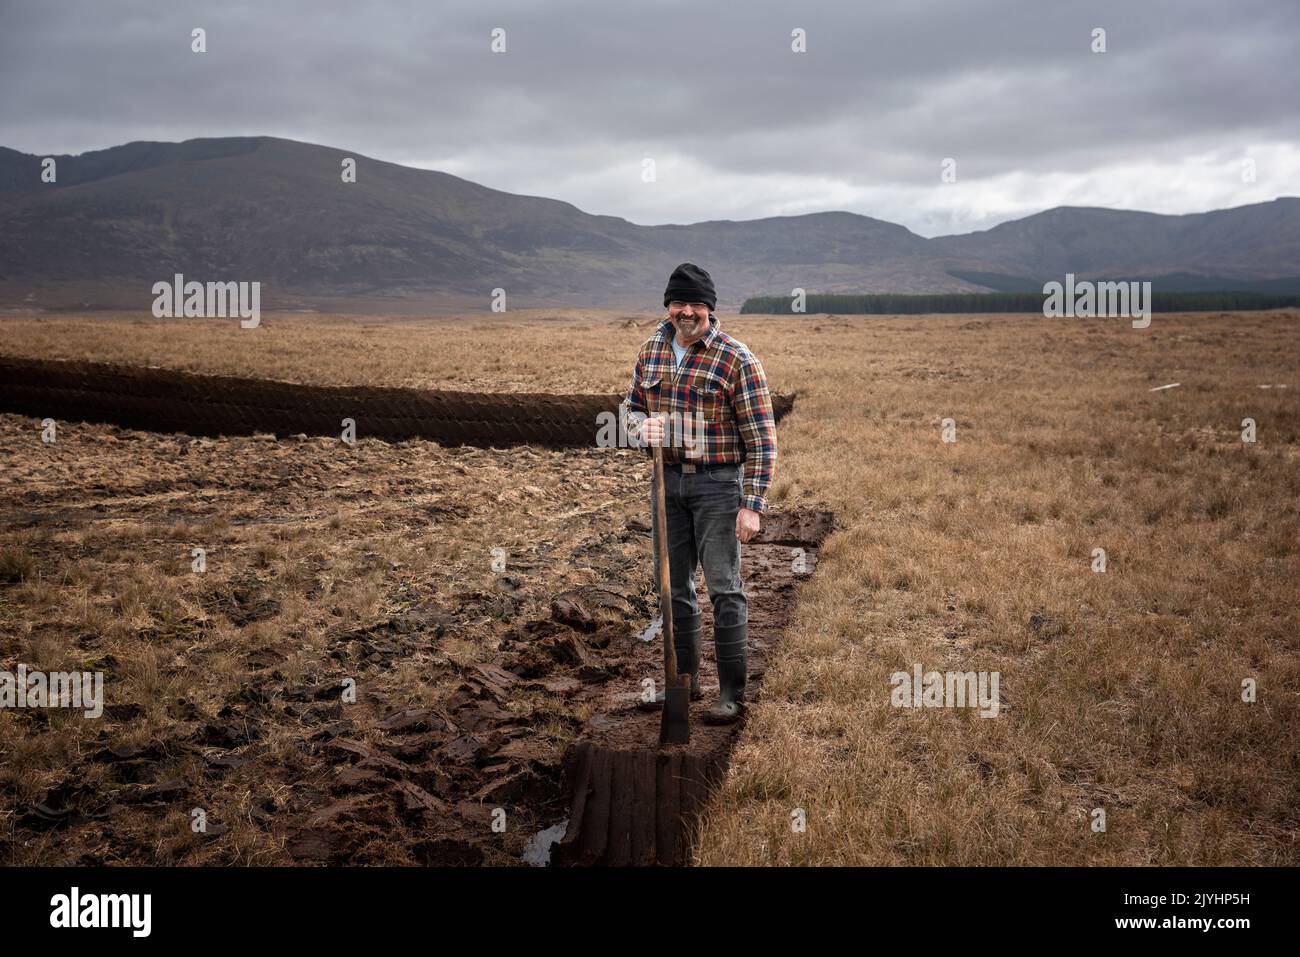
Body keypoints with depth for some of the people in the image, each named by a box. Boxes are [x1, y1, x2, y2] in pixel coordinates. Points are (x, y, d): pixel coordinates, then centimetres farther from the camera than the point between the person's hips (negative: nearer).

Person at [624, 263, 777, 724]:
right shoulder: (651, 349, 5)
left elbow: (761, 438, -13)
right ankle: (684, 680, 27)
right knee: (673, 583, 13)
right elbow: (632, 404, 16)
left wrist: (753, 504, -19)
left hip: (718, 483, -6)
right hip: (667, 480, 6)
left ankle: (732, 693, 7)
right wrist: (644, 425, -9)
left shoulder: (737, 360, -13)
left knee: (724, 588, -2)